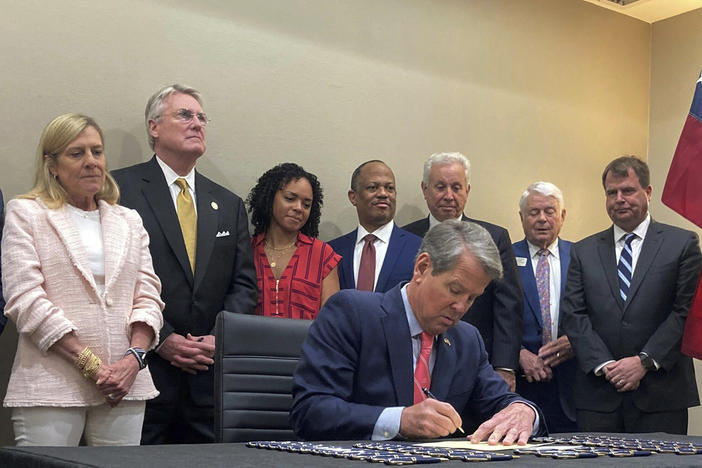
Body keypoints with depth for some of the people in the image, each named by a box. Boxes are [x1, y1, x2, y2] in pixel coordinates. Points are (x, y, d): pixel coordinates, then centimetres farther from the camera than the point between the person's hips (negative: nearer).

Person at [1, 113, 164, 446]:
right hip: (50, 388, -3)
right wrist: (90, 364, -11)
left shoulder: (129, 221, 17)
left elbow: (148, 297, 11)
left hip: (124, 383, 3)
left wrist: (133, 358, -7)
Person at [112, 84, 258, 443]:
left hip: (210, 370, 4)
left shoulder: (228, 204, 16)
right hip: (144, 367, -4)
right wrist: (161, 339, -11)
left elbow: (244, 284, 13)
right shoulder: (120, 189, 0)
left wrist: (220, 337, -3)